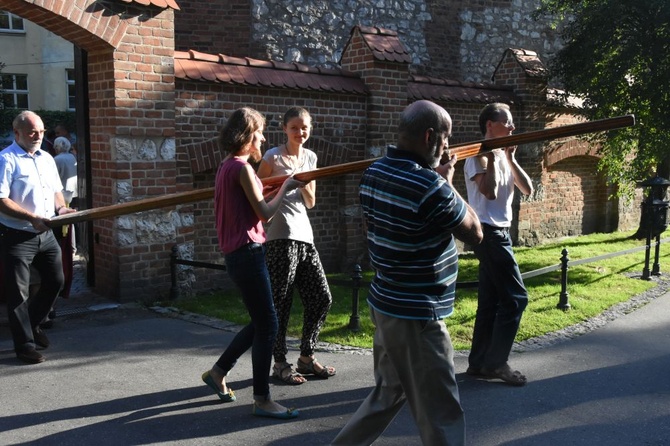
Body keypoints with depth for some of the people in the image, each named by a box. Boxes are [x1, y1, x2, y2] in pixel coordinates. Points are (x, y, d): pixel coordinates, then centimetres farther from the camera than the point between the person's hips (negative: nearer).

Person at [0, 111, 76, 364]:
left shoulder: (47, 159, 12)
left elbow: (55, 190, 21)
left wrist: (61, 208, 0)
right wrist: (32, 218, -24)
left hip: (46, 234, 8)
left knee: (55, 281, 15)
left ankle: (32, 324, 36)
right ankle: (25, 344, 11)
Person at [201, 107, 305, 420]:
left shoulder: (227, 166, 14)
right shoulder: (242, 168, -15)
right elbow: (264, 213, -14)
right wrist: (285, 187, -1)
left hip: (236, 253, 10)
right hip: (247, 252, -10)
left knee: (260, 322, 18)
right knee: (267, 325, -3)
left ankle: (218, 371, 29)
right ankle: (262, 400, 4)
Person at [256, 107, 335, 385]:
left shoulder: (310, 157, 13)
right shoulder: (273, 157, -6)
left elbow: (311, 203, 14)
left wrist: (304, 183, -4)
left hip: (304, 236, 7)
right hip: (281, 237, -7)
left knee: (321, 298, 8)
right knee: (281, 303, -2)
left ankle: (307, 357, 22)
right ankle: (280, 363, 11)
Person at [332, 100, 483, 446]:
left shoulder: (373, 173, 3)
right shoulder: (430, 187, -23)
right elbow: (475, 233, -8)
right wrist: (447, 183, 1)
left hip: (384, 303, 9)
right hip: (416, 315, -9)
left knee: (388, 393, 25)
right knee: (442, 417, 3)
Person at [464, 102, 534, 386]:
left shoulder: (503, 155, 14)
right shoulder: (479, 155, -12)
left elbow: (527, 190, 7)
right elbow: (489, 191, -26)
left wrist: (510, 157, -1)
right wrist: (492, 158, -18)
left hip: (499, 232, 9)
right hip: (489, 232, -9)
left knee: (490, 300, 11)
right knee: (516, 297, -7)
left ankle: (479, 362, 18)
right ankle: (496, 362, 2)